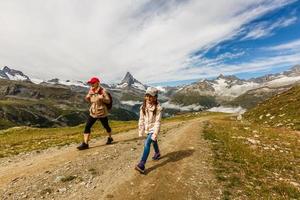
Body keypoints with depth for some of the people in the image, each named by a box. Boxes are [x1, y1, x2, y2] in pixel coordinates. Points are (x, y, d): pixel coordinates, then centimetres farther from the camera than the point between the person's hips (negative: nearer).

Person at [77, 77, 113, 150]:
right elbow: (90, 101, 15)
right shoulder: (91, 91, 3)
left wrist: (102, 98, -32)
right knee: (87, 127, -3)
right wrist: (87, 98, -7)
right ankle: (85, 144, 6)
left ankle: (110, 138, 38)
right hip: (93, 112, 5)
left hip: (102, 113, -5)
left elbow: (108, 101, -13)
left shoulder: (102, 91, -14)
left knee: (106, 126, 12)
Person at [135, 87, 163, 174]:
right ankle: (157, 153, 53)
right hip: (147, 129, 6)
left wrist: (155, 133, -22)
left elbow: (157, 122, -20)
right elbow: (141, 119, 1)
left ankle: (142, 165, -12)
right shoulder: (143, 107, -5)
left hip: (153, 129, -6)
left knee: (147, 144, -18)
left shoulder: (158, 108, -21)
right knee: (153, 142, 26)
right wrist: (140, 130, 3)